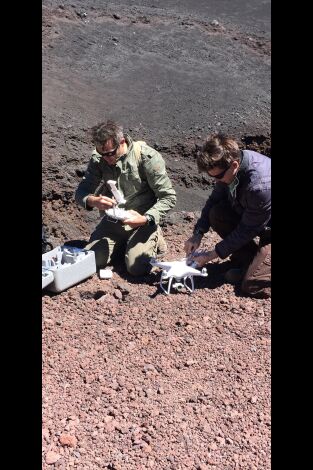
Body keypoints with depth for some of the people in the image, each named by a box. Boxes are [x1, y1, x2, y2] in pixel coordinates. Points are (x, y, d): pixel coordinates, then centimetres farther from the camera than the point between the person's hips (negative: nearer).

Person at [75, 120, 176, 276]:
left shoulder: (148, 158, -19)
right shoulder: (98, 159, -6)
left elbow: (168, 197, -15)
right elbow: (81, 193, -3)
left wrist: (146, 219, -30)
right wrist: (93, 201, -28)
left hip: (142, 221, -4)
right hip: (112, 220, 4)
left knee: (137, 267, -21)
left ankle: (153, 239, 11)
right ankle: (124, 242, 17)